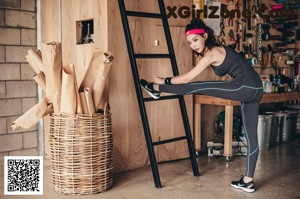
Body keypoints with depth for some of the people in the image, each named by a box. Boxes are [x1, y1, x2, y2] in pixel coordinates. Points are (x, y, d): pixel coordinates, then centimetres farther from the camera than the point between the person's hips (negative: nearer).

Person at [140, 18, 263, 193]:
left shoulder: (211, 53, -10)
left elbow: (187, 79, -7)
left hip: (244, 87, -10)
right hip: (255, 89, 10)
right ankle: (248, 181, 16)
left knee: (196, 87, -5)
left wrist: (164, 81, 7)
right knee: (252, 136, 9)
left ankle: (156, 89, 9)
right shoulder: (216, 49, 18)